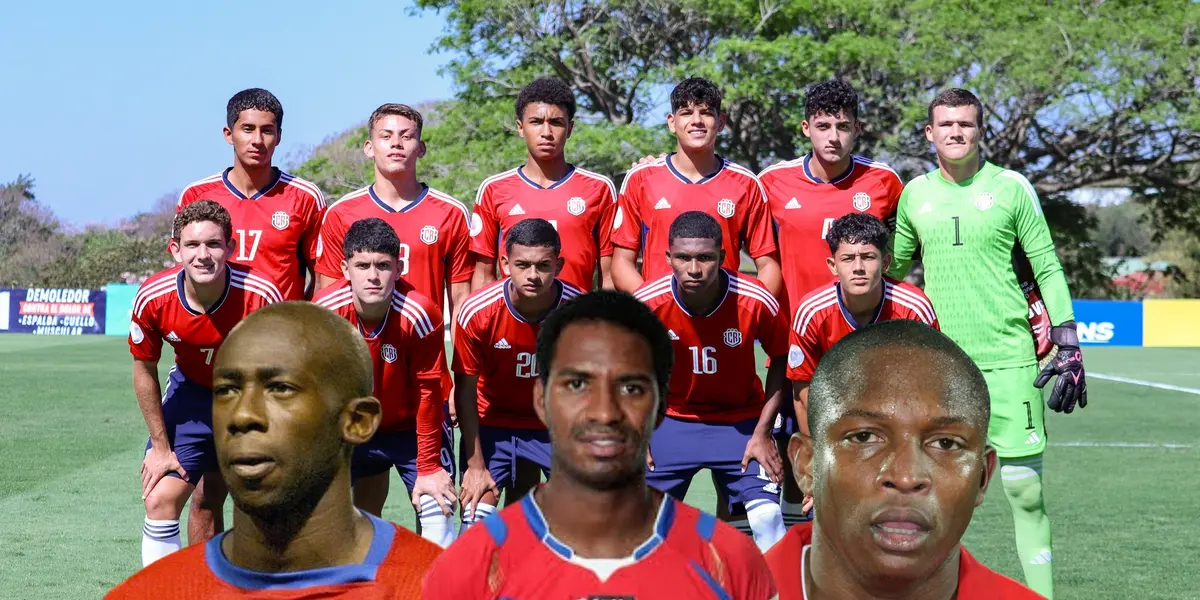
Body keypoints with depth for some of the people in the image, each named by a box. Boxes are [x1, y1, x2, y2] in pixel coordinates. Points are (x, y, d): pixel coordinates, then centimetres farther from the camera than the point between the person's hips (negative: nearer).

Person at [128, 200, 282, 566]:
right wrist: (160, 446, -2)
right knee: (160, 501, -5)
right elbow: (145, 370, -5)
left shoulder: (261, 295, -30)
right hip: (192, 392, 2)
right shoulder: (153, 298, -23)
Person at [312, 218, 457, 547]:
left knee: (436, 517, -13)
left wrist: (429, 468, -16)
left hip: (412, 428, -3)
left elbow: (427, 393, -20)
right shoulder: (324, 309, -21)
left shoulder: (420, 314, -28)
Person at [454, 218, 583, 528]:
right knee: (475, 524, -10)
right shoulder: (477, 312, -22)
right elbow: (465, 392, -12)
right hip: (492, 423, -1)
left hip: (557, 425, 1)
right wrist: (476, 464, -11)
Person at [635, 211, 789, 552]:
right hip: (670, 420, 1)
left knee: (768, 521, -10)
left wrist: (762, 433, -9)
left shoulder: (756, 302, -22)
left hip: (741, 422, -1)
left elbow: (781, 361, -5)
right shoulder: (646, 304, -20)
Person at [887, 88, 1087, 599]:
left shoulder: (1011, 188, 1)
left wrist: (1068, 349, -2)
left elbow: (1048, 270, 3)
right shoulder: (915, 194, 8)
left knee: (1026, 492, -4)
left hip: (1008, 360, -2)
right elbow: (894, 269, 19)